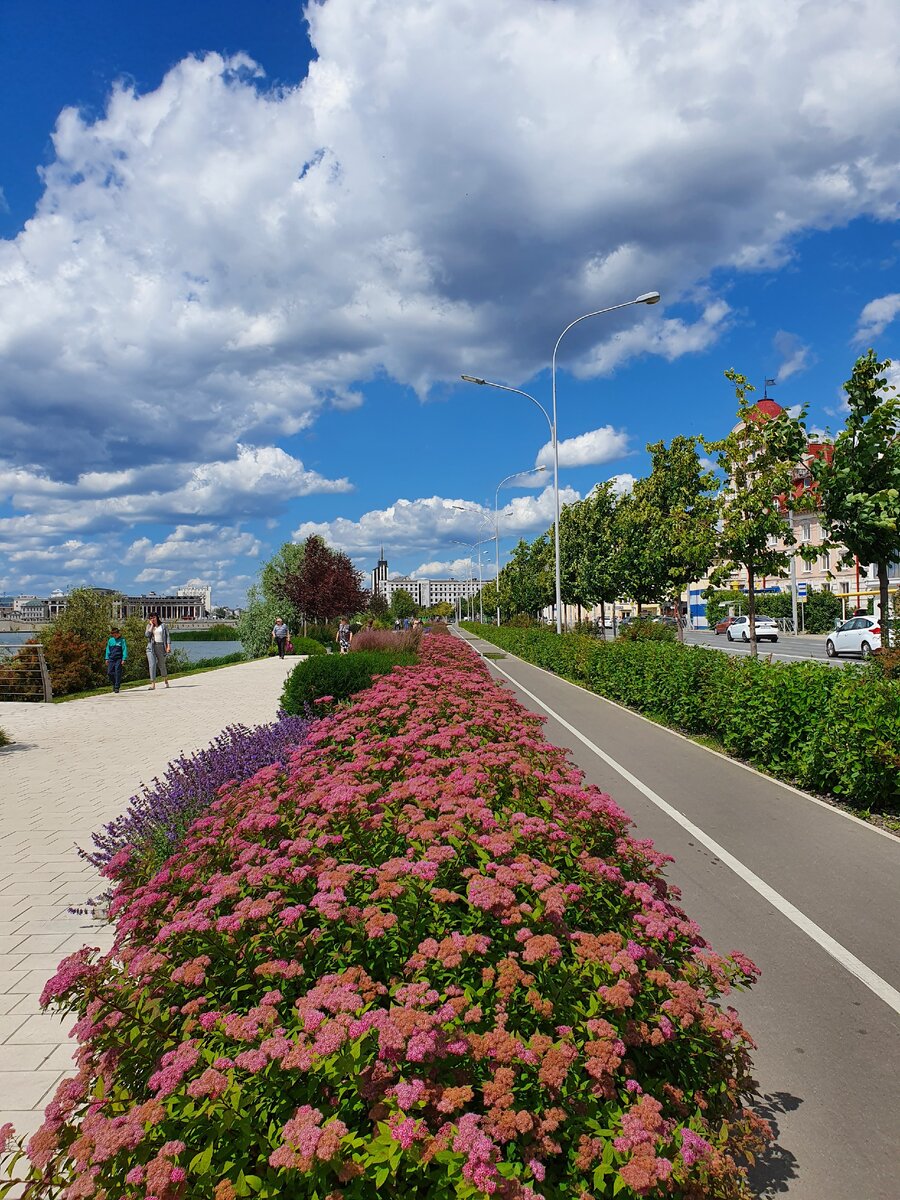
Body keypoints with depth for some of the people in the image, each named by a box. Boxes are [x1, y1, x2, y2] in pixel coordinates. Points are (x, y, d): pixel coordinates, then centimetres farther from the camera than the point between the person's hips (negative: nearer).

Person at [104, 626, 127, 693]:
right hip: (111, 659, 4)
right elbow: (108, 649, 16)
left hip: (119, 659, -4)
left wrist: (123, 659, -11)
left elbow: (124, 650, -5)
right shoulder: (110, 640, 10)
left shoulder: (122, 640, -2)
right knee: (110, 672, 1)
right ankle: (114, 683, 23)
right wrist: (107, 658, 10)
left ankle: (117, 687, -3)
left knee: (118, 673, -7)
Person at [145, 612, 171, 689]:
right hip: (151, 647, 1)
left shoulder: (163, 625, 6)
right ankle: (153, 684, -13)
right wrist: (152, 625, -4)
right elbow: (147, 634, -7)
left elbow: (167, 636, 4)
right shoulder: (149, 626, 10)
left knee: (161, 665, 10)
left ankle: (166, 680, 34)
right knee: (152, 664, -11)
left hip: (161, 646, -1)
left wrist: (168, 646, -6)